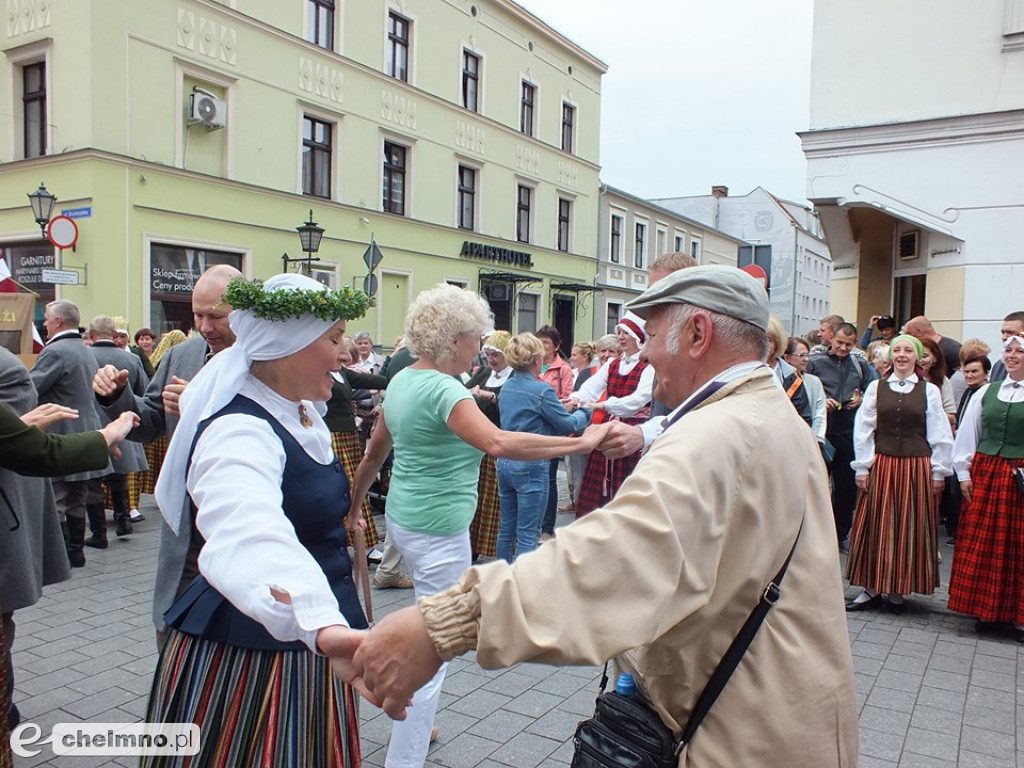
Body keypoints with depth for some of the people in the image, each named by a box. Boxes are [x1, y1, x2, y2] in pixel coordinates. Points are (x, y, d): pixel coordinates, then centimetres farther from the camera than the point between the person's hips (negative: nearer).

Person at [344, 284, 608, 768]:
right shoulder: (443, 389, -22)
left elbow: (375, 452, 15)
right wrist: (581, 443, -36)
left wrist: (353, 504, 28)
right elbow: (497, 443, -38)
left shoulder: (402, 380, 6)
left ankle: (412, 726, 40)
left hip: (402, 518, 10)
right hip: (438, 530, -10)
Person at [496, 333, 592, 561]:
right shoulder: (541, 390, -14)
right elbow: (567, 425, -7)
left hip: (505, 463, 7)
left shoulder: (507, 388, 8)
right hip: (530, 466, -7)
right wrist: (585, 412, 12)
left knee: (507, 529, 16)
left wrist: (562, 408, 17)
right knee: (527, 534, -1)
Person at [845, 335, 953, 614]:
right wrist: (862, 467, -1)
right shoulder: (876, 387, 3)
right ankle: (872, 589, 14)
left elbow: (940, 435, 3)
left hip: (917, 468, 0)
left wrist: (938, 472, 1)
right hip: (881, 465, 0)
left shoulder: (929, 390, 2)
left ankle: (898, 589, 19)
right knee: (876, 526, 5)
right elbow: (863, 429, 3)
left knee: (910, 528, 6)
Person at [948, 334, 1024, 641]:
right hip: (984, 474, 3)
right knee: (982, 544, 6)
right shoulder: (985, 392, 8)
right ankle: (990, 611, 18)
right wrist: (964, 472, 5)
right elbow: (967, 434, 10)